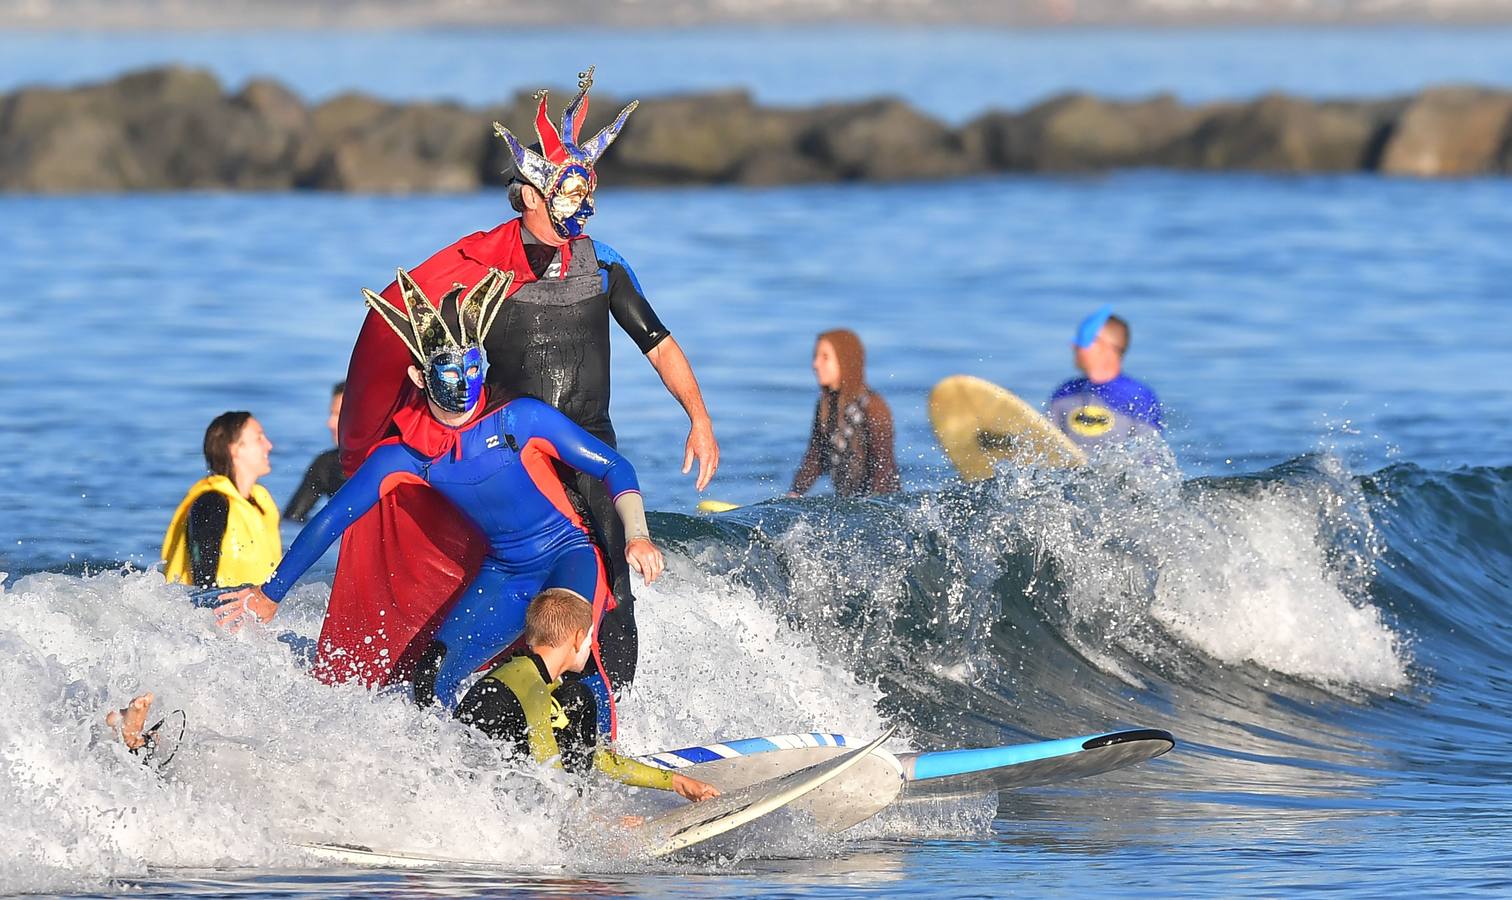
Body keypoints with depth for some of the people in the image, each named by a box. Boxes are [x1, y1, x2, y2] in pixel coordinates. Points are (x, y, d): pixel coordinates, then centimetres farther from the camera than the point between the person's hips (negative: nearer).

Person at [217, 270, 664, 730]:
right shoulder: (406, 455, -5)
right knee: (431, 680, -11)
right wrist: (271, 593, 6)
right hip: (502, 576, 4)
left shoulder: (520, 418, -14)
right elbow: (331, 520, 3)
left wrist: (636, 537, -24)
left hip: (568, 555, -4)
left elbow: (613, 467, -9)